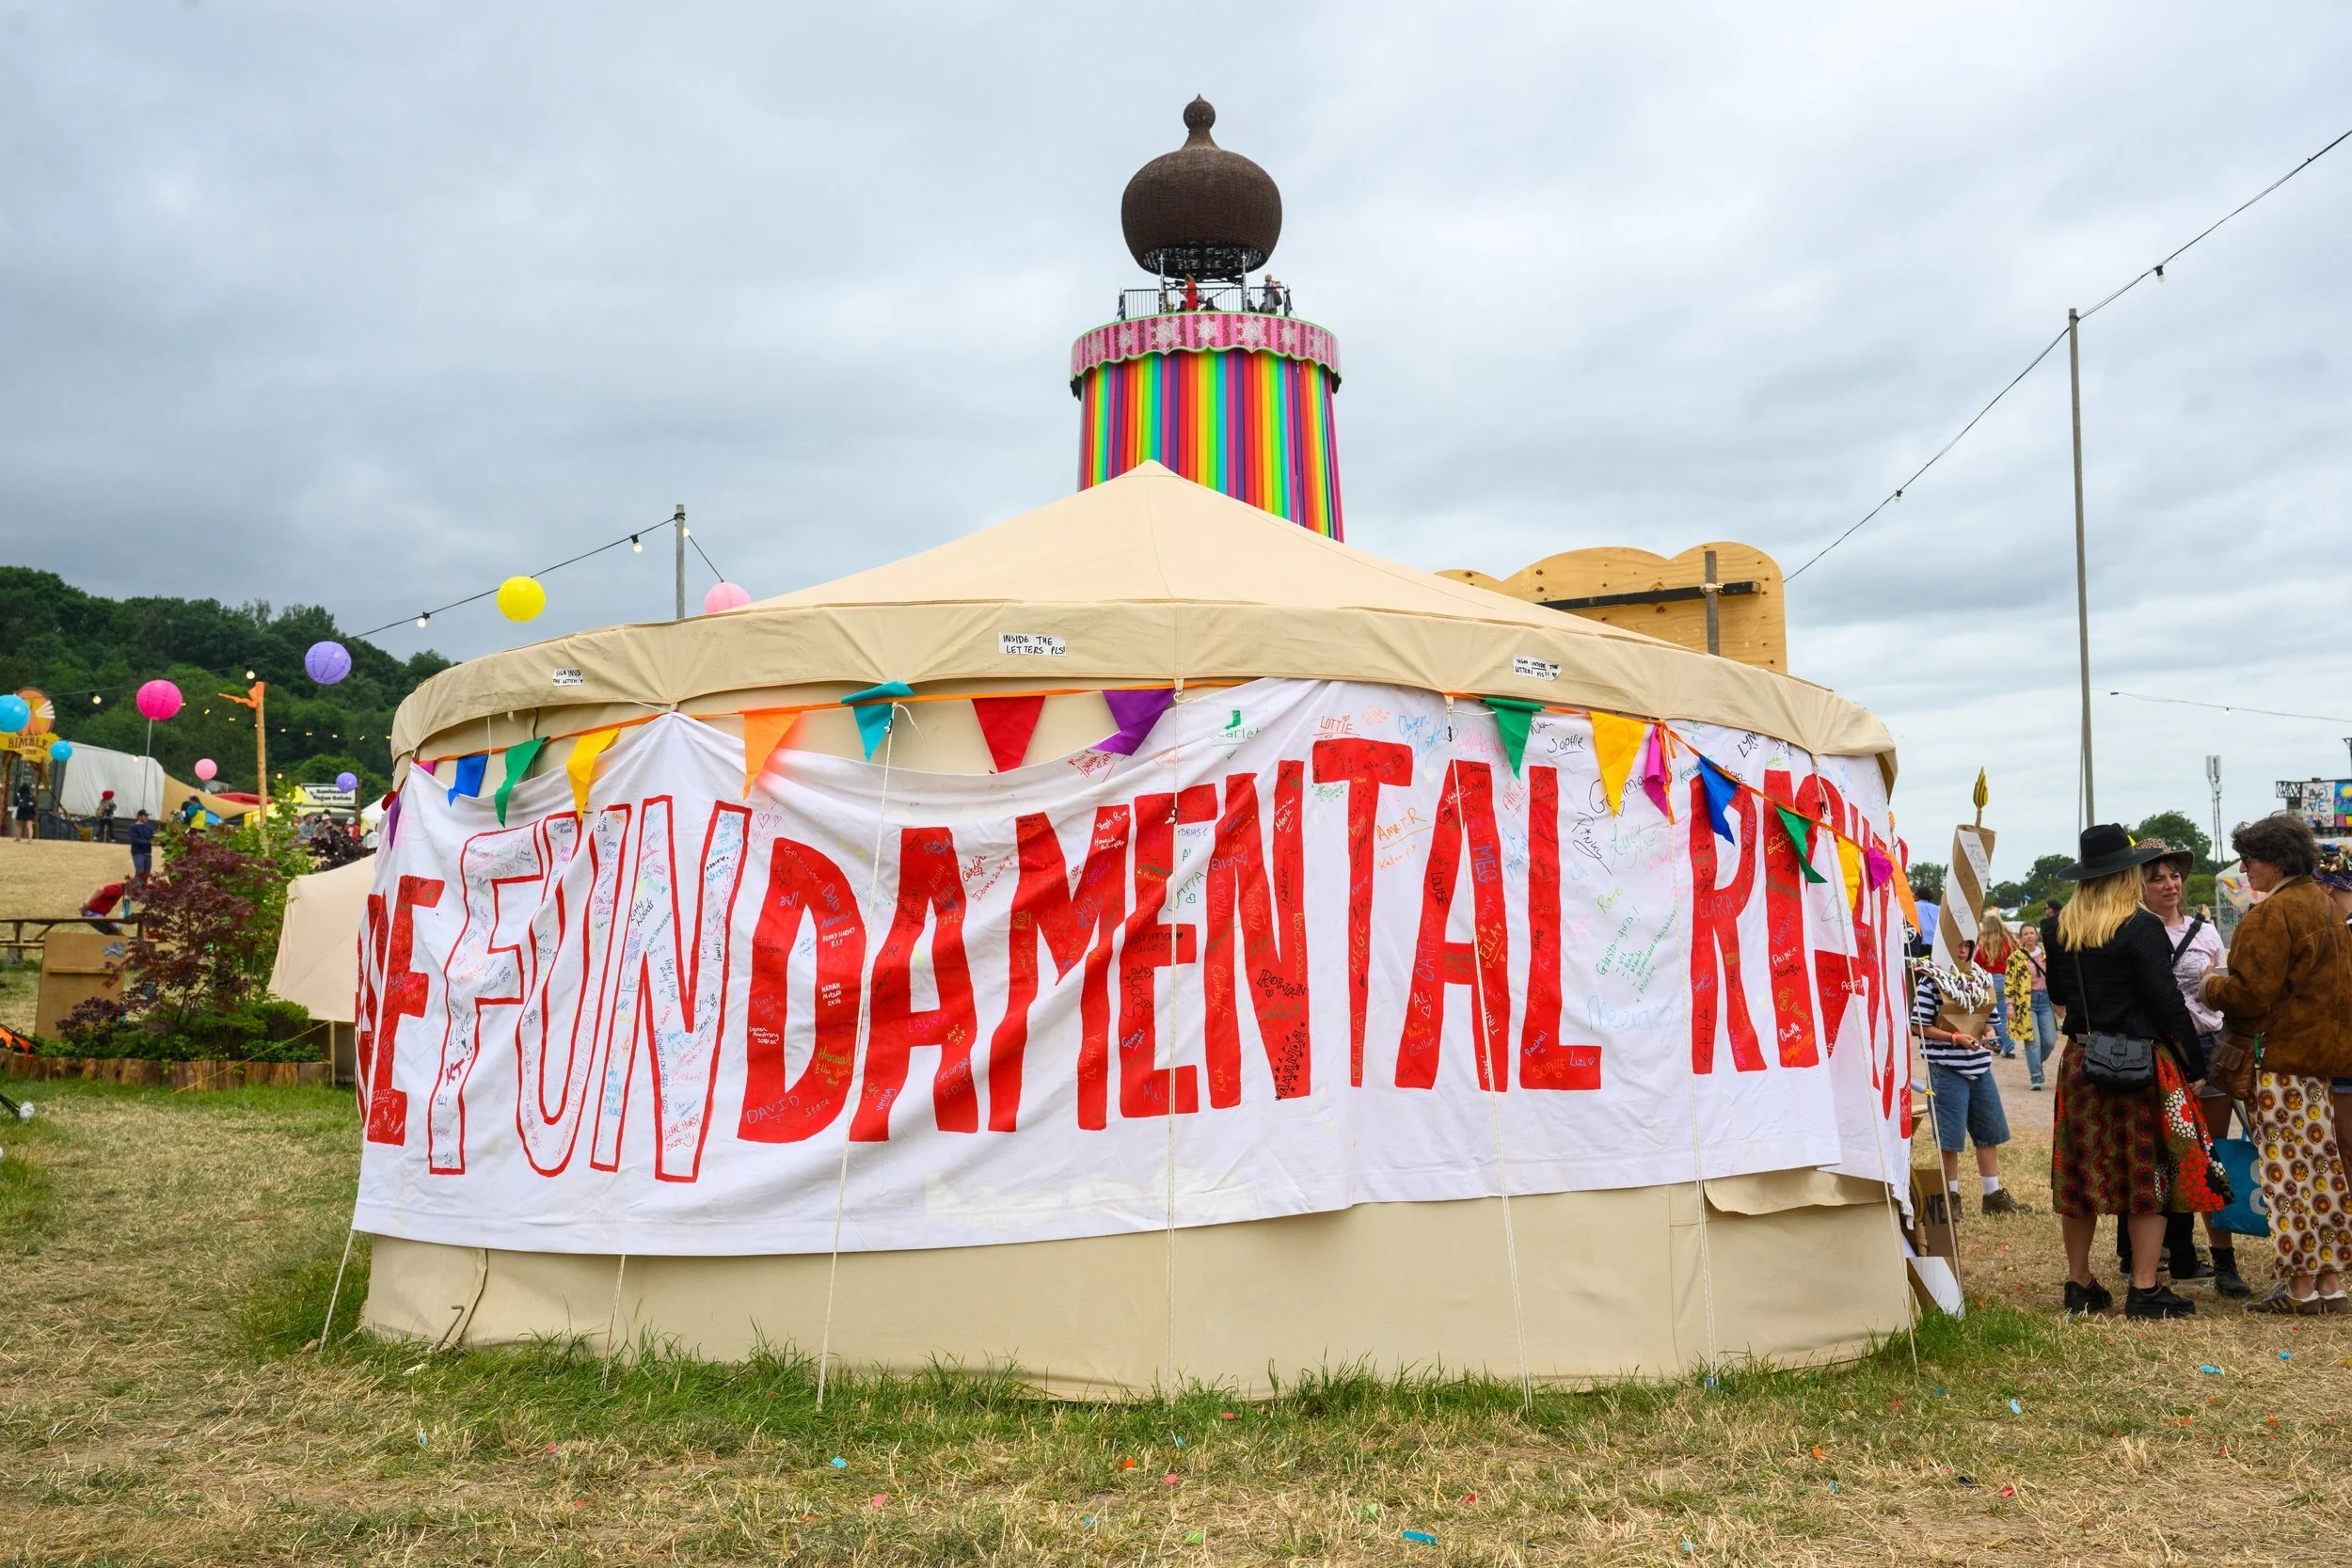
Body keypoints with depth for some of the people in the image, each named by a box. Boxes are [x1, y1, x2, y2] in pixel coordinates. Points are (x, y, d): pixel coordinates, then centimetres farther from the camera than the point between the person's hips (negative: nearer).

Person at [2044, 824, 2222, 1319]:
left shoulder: (2057, 929, 2)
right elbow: (2165, 999, -13)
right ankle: (2144, 1290, 3)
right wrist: (2190, 1051, -4)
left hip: (2080, 1060, 5)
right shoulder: (2140, 927, -13)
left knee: (2081, 1171, 11)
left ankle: (2079, 1283, 18)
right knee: (2150, 1172, 3)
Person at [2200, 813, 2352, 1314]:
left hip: (2284, 1054, -9)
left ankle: (2301, 1286, -1)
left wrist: (2213, 986, 0)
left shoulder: (2272, 913, -15)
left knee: (2289, 1168, -4)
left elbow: (2252, 993, -19)